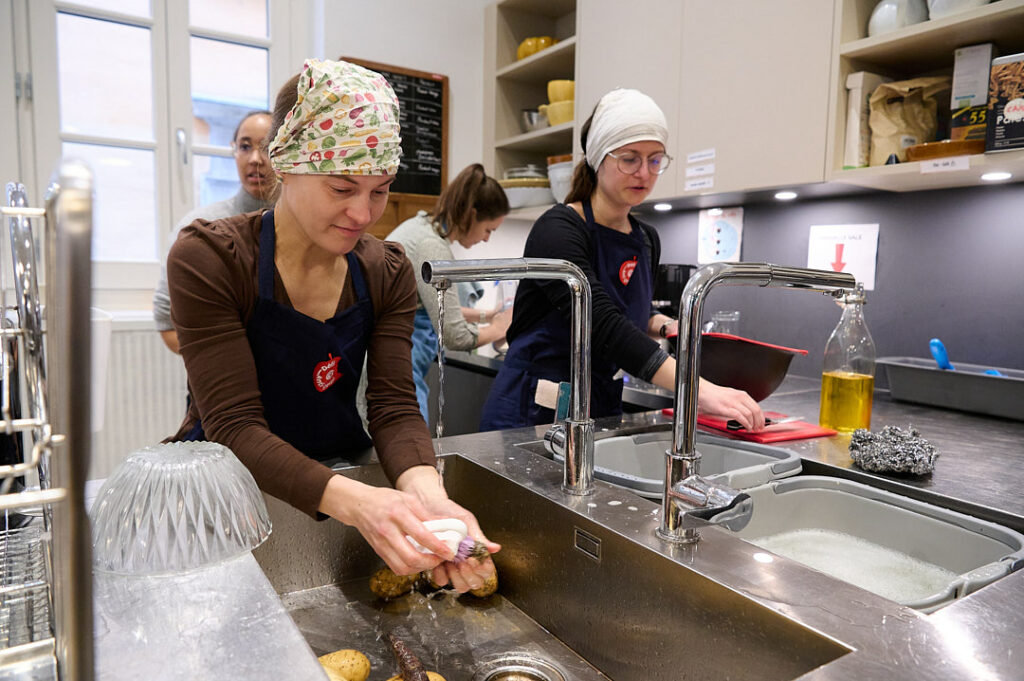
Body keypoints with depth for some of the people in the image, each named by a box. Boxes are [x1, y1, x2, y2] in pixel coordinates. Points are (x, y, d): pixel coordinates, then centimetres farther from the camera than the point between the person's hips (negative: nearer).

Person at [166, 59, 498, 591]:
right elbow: (234, 425, -21)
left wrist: (429, 496, -32)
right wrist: (353, 501, -38)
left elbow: (395, 408, -10)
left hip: (344, 479, 3)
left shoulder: (387, 272, -2)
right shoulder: (208, 258, -15)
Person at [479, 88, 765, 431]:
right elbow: (601, 323, -31)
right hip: (531, 415, -6)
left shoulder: (647, 241, 5)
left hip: (603, 412, 6)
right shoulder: (557, 230, -17)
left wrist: (663, 325, -1)